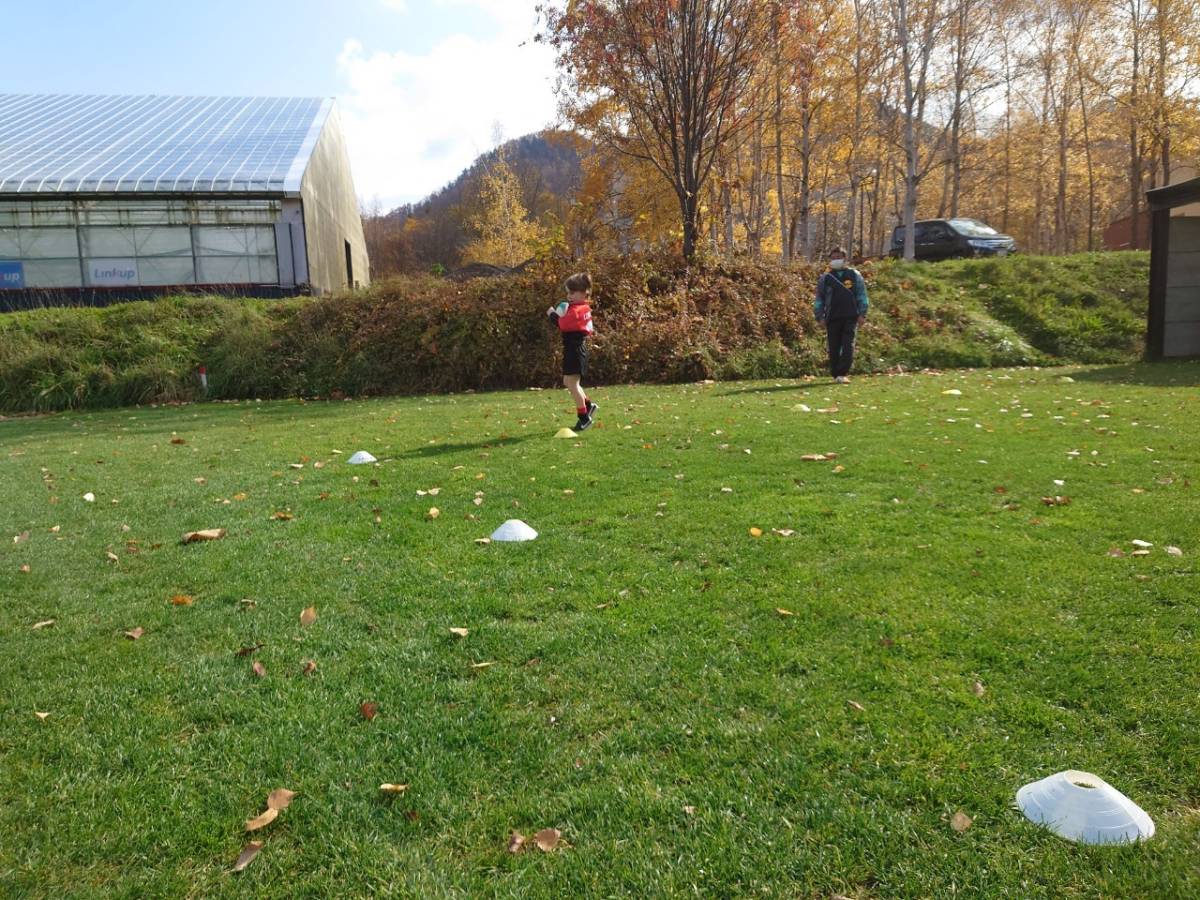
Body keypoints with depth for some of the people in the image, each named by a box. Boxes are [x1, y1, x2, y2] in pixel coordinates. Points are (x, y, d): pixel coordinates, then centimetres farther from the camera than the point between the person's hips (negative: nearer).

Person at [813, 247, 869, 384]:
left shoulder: (854, 275, 8)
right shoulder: (825, 278, 10)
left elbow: (862, 295, 8)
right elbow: (819, 299, 13)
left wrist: (862, 314, 0)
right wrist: (820, 316, 4)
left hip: (851, 317, -1)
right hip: (832, 318, 1)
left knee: (848, 345, -11)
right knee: (834, 347, 3)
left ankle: (843, 374, -13)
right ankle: (835, 375, 13)